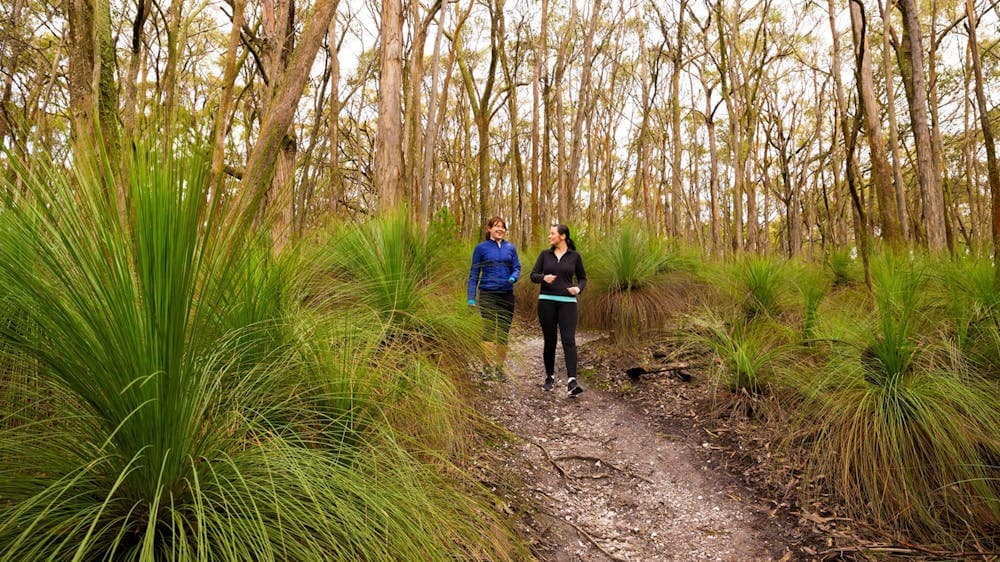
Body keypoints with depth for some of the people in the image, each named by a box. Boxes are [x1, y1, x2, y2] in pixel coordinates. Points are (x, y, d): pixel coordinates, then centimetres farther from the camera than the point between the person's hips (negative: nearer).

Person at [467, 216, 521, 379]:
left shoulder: (510, 248, 9)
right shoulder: (481, 247, 1)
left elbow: (517, 268, 9)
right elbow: (474, 273, 2)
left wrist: (513, 277, -15)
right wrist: (471, 297, -4)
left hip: (507, 295, 3)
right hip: (487, 294, -3)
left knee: (503, 332, 7)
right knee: (488, 331, -6)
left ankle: (499, 368, 18)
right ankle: (489, 368, 0)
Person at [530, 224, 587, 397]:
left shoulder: (575, 256, 4)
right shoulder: (545, 254, 7)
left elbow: (582, 278, 11)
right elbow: (533, 276, 4)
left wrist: (578, 289, -12)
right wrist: (544, 277, -20)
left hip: (567, 303, -1)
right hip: (547, 302, 2)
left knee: (569, 340, -15)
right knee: (549, 341, 7)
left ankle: (571, 384, -24)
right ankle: (549, 377, 26)